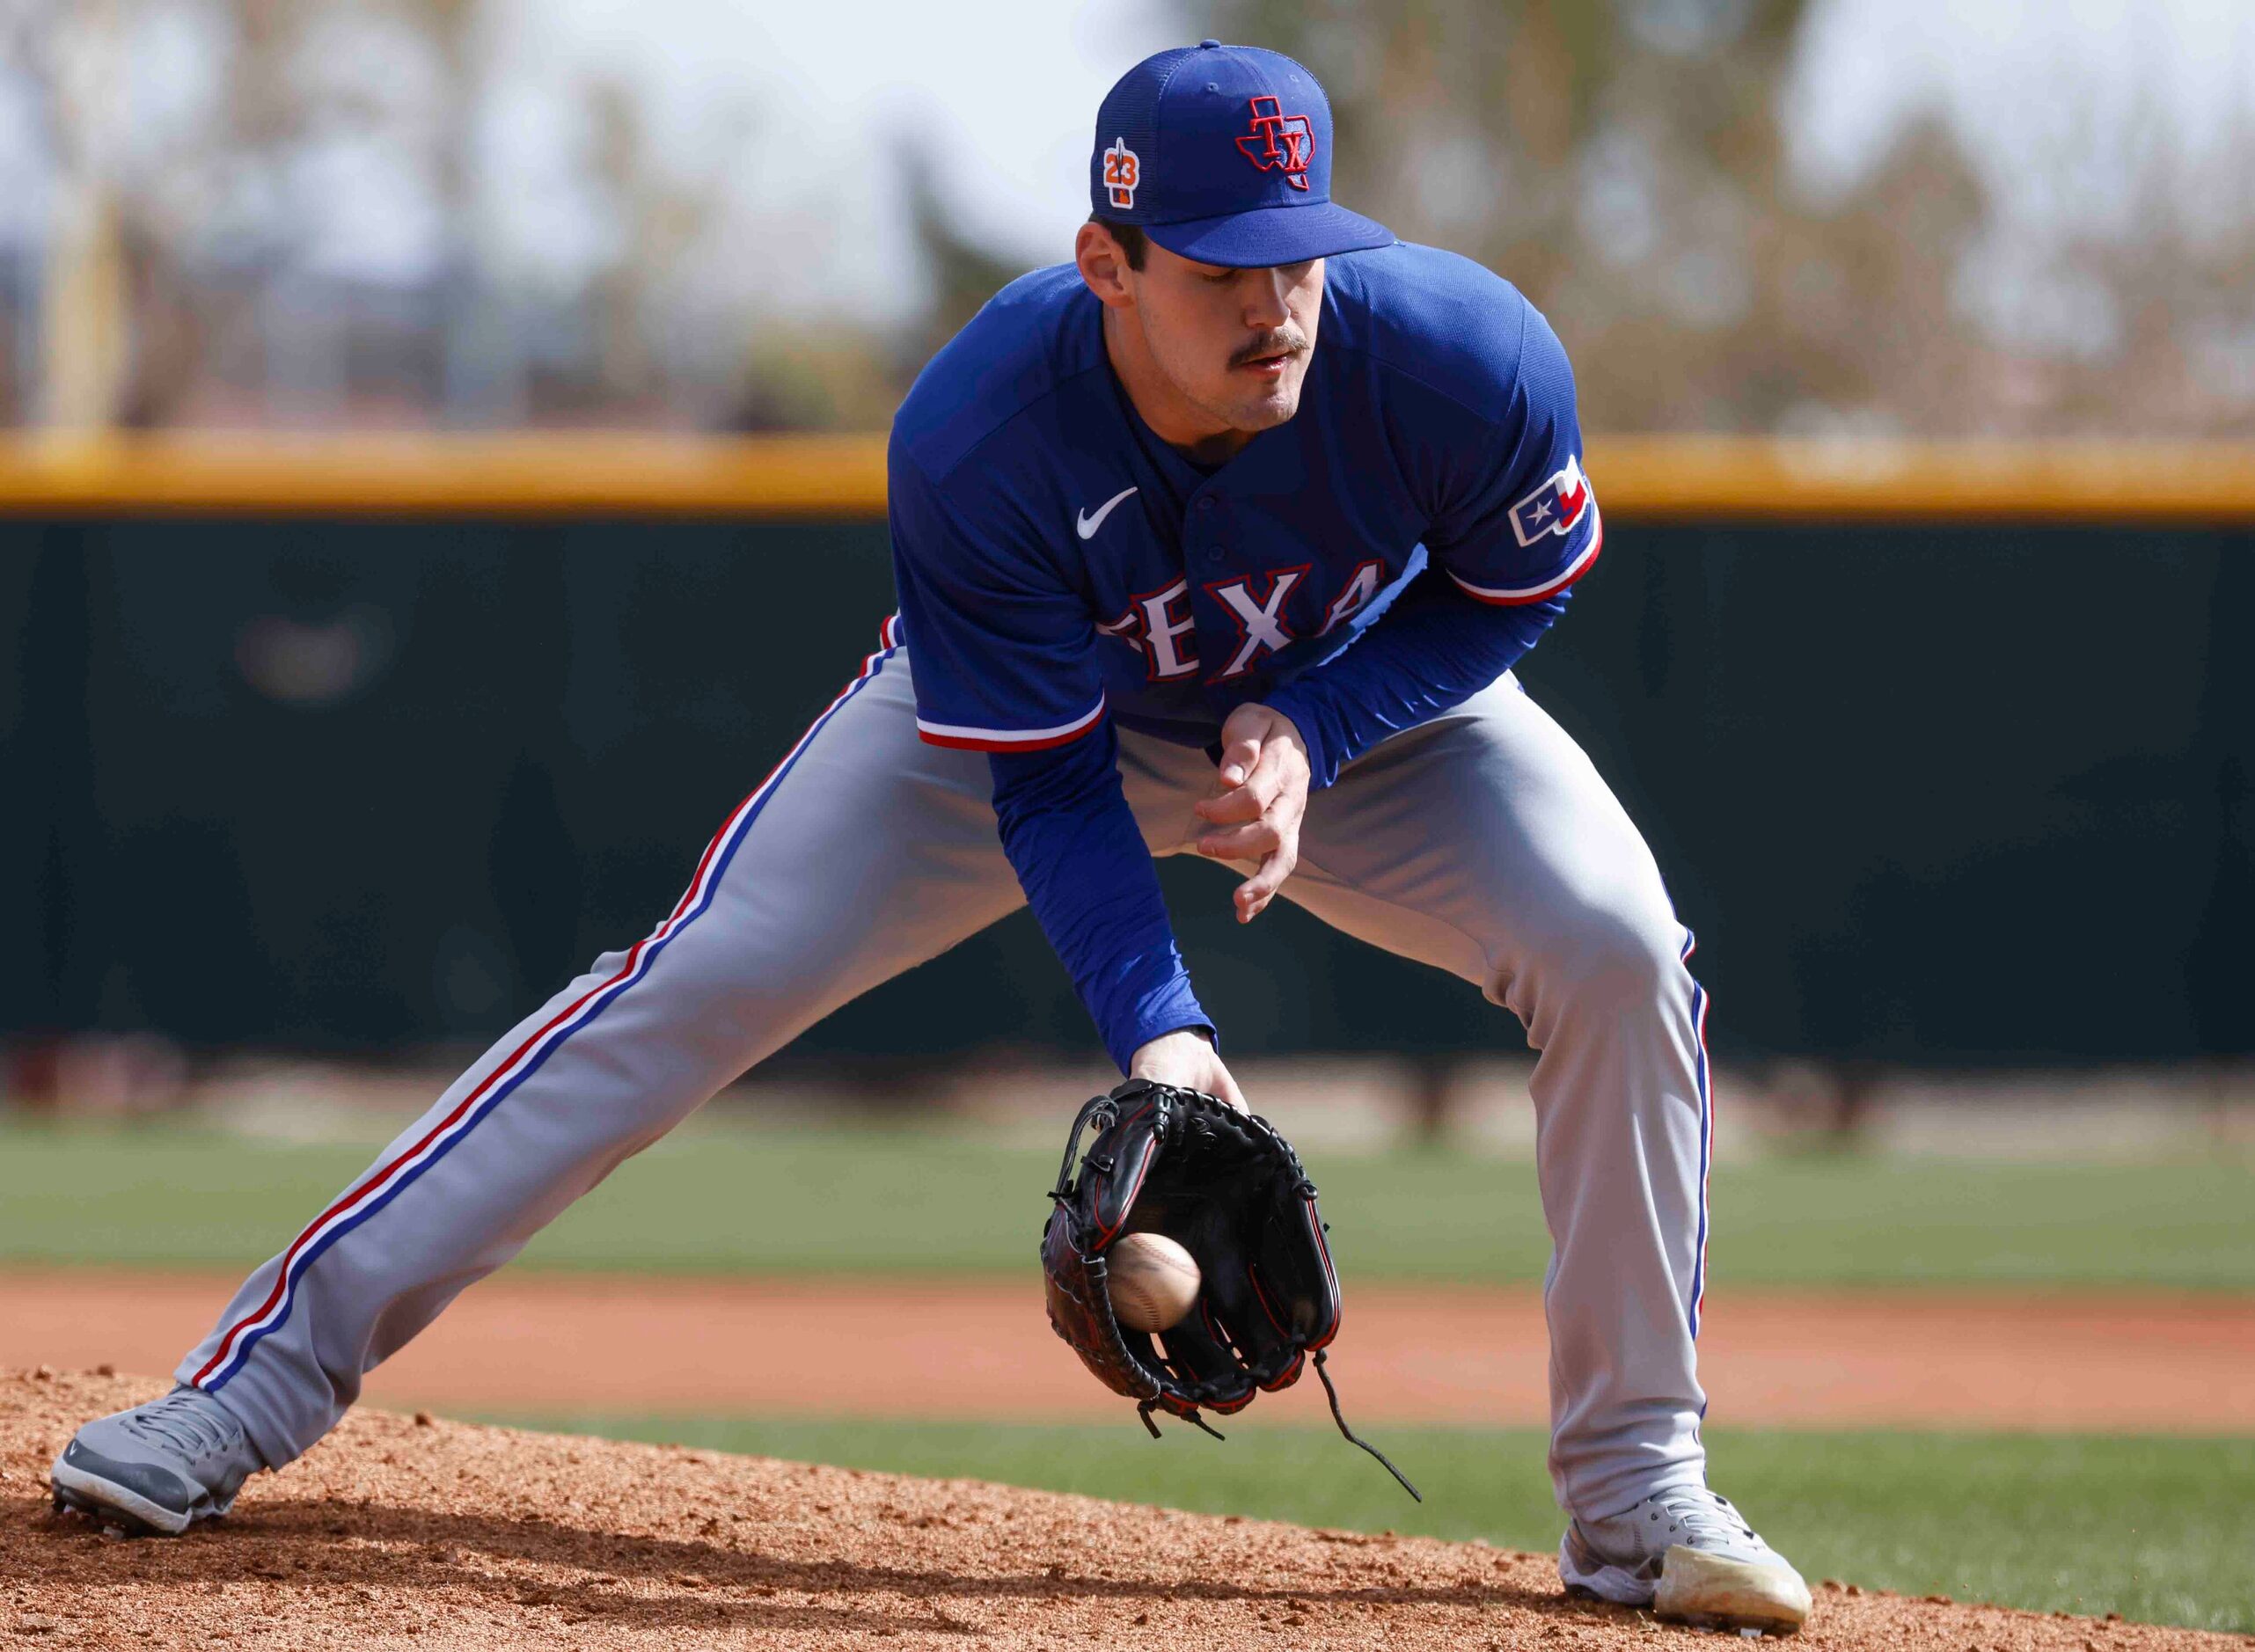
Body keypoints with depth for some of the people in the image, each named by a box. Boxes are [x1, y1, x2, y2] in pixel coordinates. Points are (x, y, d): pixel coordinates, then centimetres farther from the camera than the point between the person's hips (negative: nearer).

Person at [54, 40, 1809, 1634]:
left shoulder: (1466, 355, -35)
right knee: (700, 983, -14)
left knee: (1615, 951, -22)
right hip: (1031, 702, -1)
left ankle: (1636, 1494, -6)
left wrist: (1315, 733, -29)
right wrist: (1156, 1026, -42)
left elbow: (1518, 588, -13)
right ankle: (263, 1381, -9)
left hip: (1365, 697, 1)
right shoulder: (975, 445, -37)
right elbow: (1047, 785, -28)